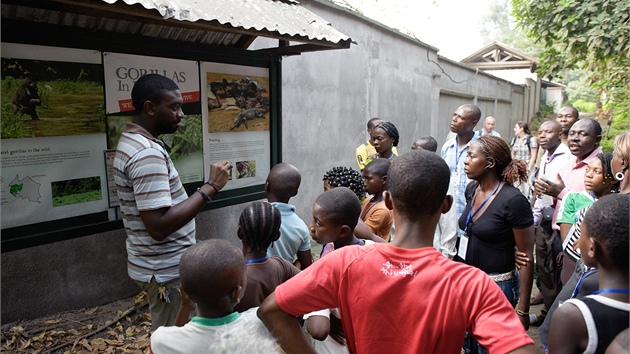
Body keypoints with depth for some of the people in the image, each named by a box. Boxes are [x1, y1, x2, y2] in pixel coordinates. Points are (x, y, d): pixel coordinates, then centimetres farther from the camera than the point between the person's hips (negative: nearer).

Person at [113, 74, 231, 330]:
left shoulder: (132, 141, 8)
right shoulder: (147, 153, -25)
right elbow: (159, 226, -31)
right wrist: (210, 187, -27)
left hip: (162, 266, 10)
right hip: (167, 272, -10)